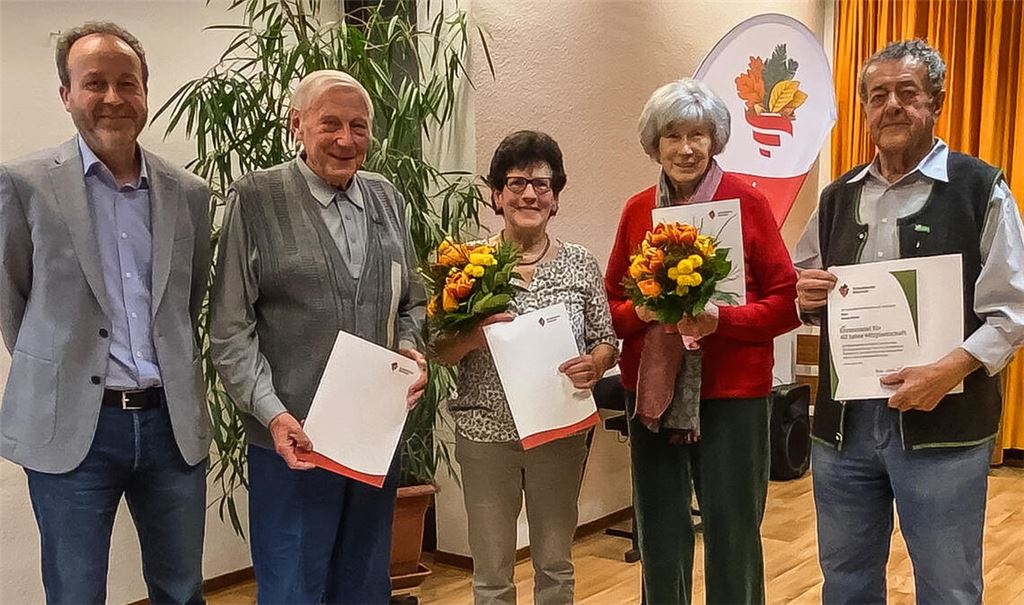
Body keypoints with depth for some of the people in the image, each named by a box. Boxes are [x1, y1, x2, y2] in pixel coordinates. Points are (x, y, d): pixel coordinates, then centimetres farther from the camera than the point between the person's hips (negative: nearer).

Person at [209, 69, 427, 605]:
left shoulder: (386, 198, 9)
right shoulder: (256, 198, -6)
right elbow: (230, 327, -7)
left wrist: (410, 348, -3)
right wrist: (272, 414, -16)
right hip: (294, 438, -4)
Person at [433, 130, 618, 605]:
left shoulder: (580, 263, 0)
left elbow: (607, 341, 5)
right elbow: (439, 351, 0)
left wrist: (594, 365, -16)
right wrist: (472, 338, -20)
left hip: (560, 432, 1)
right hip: (486, 432, -1)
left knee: (555, 564, 17)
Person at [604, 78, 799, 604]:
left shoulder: (747, 203, -4)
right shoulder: (637, 210, 6)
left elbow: (785, 302, -4)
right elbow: (612, 302, 9)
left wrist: (721, 319, -19)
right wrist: (639, 312, -11)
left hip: (732, 393, -3)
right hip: (650, 393, 3)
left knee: (732, 535, 6)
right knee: (658, 536, 13)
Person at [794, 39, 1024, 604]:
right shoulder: (837, 197, 12)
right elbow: (806, 296, 20)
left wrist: (949, 371, -21)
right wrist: (807, 296, -3)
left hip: (942, 425, -4)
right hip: (843, 421, 4)